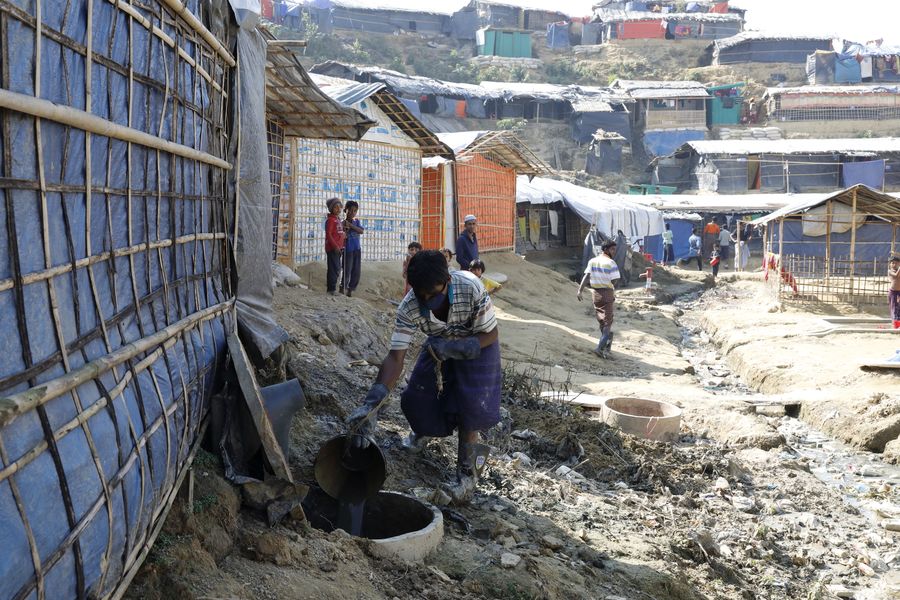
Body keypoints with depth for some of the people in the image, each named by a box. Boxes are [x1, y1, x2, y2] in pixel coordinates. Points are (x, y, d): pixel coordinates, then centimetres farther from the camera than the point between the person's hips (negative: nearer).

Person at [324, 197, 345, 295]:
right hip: (332, 248, -9)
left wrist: (341, 246, 18)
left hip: (337, 248, 9)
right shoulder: (330, 220, -11)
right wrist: (335, 246, -21)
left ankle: (331, 288, 20)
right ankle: (332, 289, -6)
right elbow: (328, 234, -17)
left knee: (337, 269, 13)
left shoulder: (338, 220, 17)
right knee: (334, 269, -9)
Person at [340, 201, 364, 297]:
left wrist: (350, 225, -17)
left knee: (356, 272, 6)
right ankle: (342, 289, 7)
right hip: (348, 250, -5)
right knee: (347, 271, -7)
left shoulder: (356, 221, 9)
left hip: (357, 250, 5)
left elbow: (362, 231, -9)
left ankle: (350, 291, 16)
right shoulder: (342, 223, -5)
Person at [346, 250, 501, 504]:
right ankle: (426, 430, 34)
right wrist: (373, 402, -45)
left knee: (470, 404, -18)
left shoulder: (471, 288, -38)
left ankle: (467, 469, -1)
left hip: (477, 343, -3)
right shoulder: (409, 307, -31)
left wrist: (454, 348, -39)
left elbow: (491, 335, -25)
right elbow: (395, 357, -33)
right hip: (441, 345, 3)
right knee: (415, 398, -3)